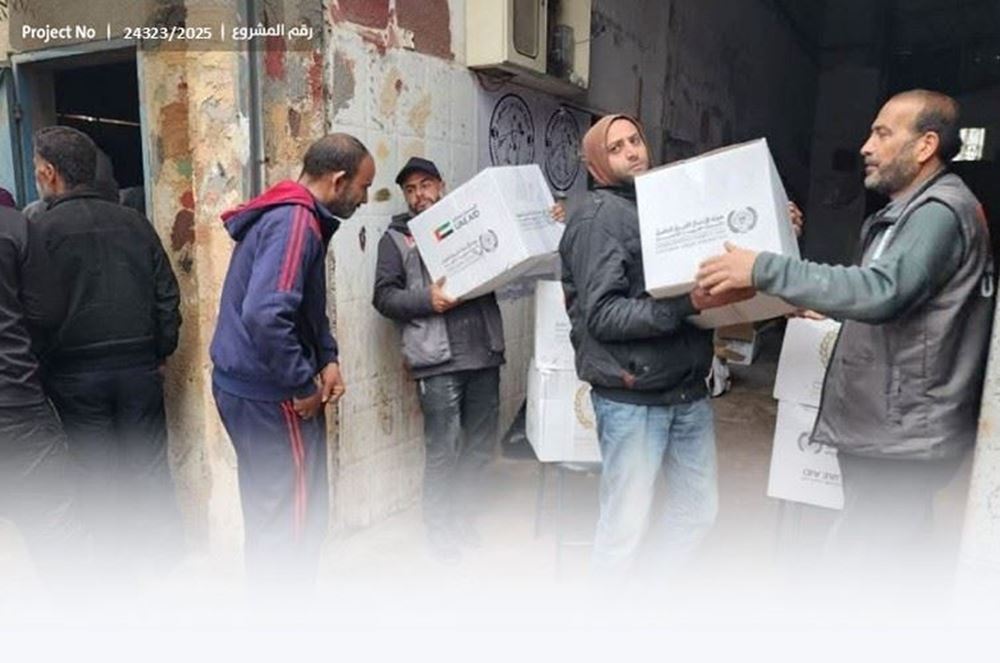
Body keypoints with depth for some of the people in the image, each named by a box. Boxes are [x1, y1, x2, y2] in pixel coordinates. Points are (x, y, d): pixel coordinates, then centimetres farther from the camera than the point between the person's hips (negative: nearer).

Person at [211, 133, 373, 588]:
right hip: (269, 394, -10)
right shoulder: (297, 223, -21)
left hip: (250, 385, 10)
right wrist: (305, 386, -21)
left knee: (269, 510, 22)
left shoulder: (286, 213, 12)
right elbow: (265, 316, -34)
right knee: (294, 515, 4)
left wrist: (328, 357, 5)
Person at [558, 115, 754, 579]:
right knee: (625, 524, 2)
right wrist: (690, 303, -25)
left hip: (688, 389, 8)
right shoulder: (597, 215, -8)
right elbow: (602, 315, -18)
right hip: (632, 396, -7)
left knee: (699, 509, 16)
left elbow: (700, 277, 18)